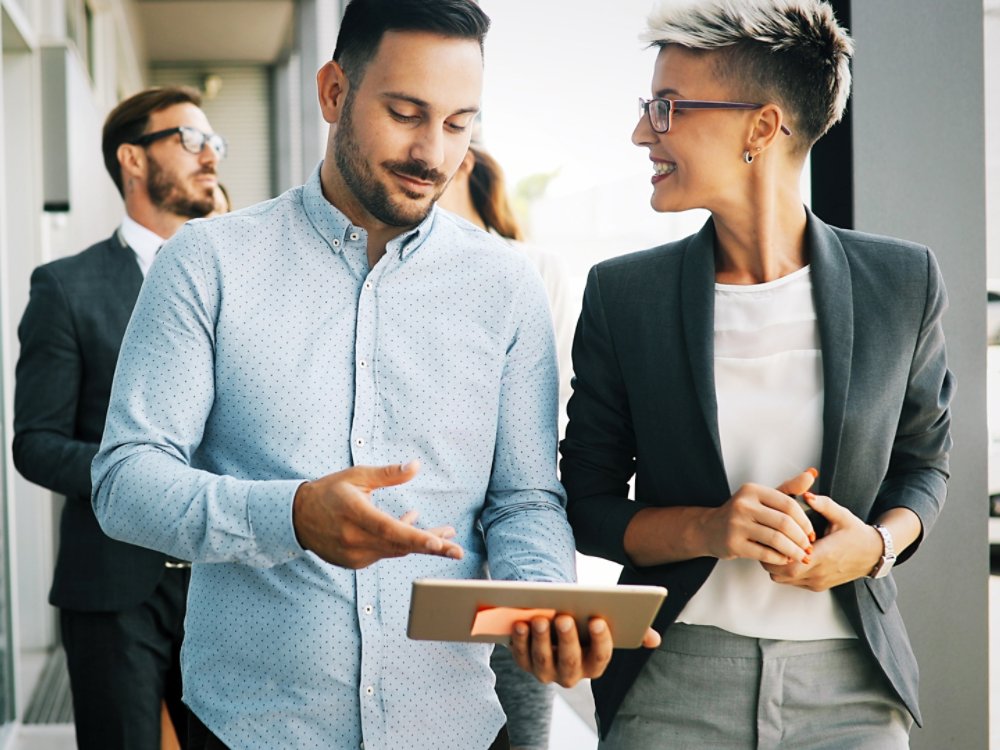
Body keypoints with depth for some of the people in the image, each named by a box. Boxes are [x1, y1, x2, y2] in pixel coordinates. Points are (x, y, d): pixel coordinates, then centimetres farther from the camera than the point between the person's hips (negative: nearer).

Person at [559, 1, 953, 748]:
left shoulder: (903, 281, -1)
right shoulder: (621, 293, -2)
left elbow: (924, 457, 12)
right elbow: (588, 505, 3)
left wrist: (879, 543, -9)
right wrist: (706, 529, -16)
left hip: (851, 685, 0)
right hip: (672, 681, 0)